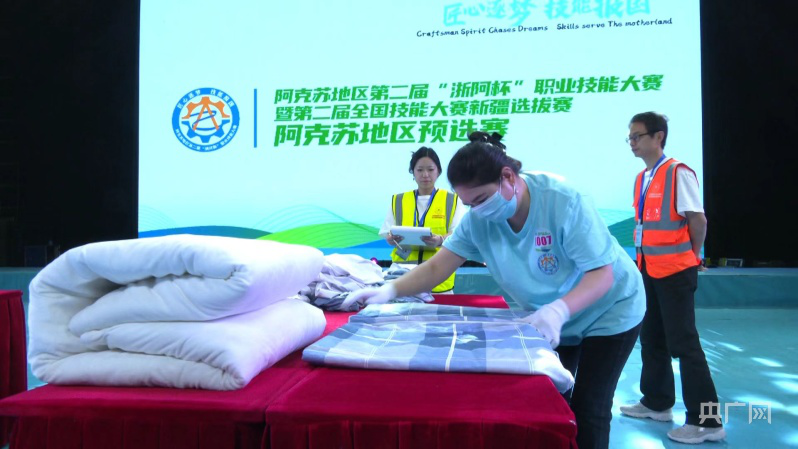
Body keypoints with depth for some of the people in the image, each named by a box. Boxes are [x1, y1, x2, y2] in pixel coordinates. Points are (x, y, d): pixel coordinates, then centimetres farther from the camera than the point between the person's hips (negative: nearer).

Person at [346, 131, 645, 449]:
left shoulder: (563, 201, -31)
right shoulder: (478, 220, -17)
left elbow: (602, 275, -30)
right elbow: (437, 267, -15)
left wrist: (558, 310, -47)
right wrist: (390, 290, -30)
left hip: (608, 311, -4)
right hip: (551, 319, 5)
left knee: (587, 410, -2)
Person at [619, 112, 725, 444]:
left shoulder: (678, 173, -13)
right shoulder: (642, 179, 11)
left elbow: (698, 221, -14)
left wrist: (689, 256, -2)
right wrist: (645, 259, 11)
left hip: (674, 272, -8)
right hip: (649, 270, 9)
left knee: (683, 343, -5)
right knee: (651, 339, 16)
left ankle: (706, 421, 5)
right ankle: (657, 403, 32)